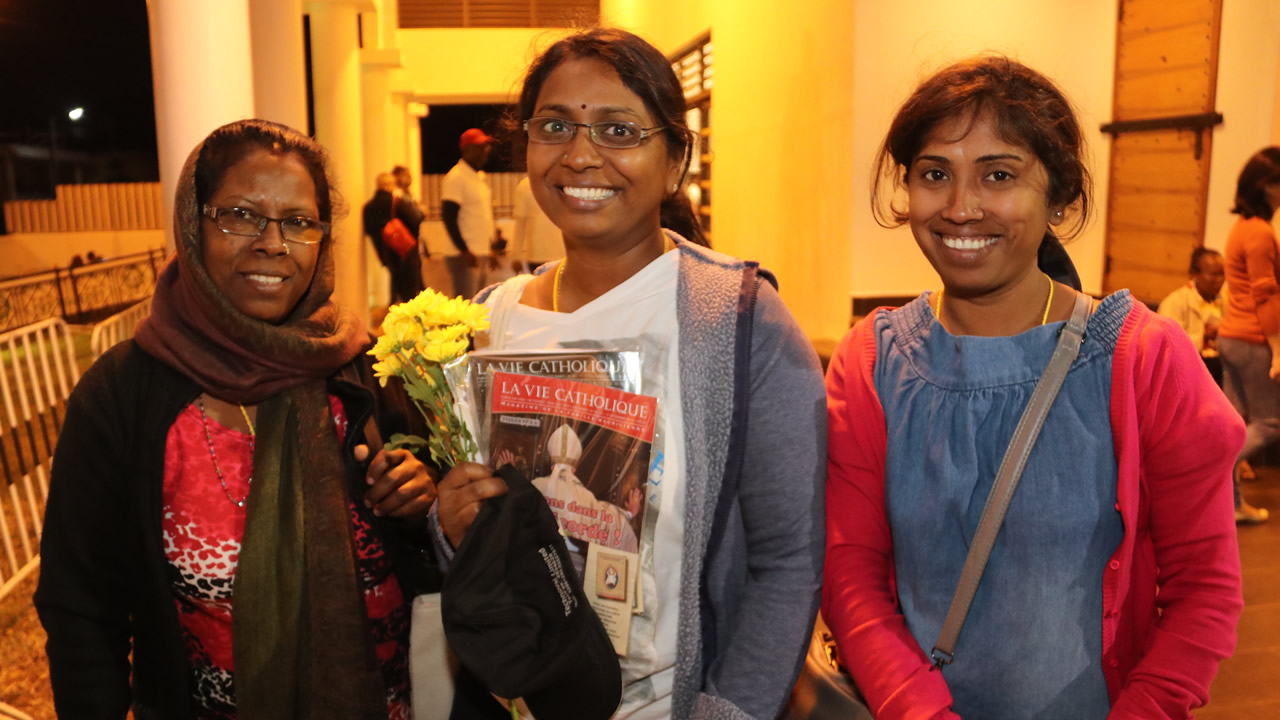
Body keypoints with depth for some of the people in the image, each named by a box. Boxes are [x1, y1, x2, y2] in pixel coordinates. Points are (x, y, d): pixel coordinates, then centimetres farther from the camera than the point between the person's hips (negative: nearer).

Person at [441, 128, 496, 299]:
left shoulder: (480, 176, 16)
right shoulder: (455, 177, -11)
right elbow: (448, 217, -17)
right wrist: (464, 251, -21)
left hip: (481, 253, 9)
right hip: (465, 256, -9)